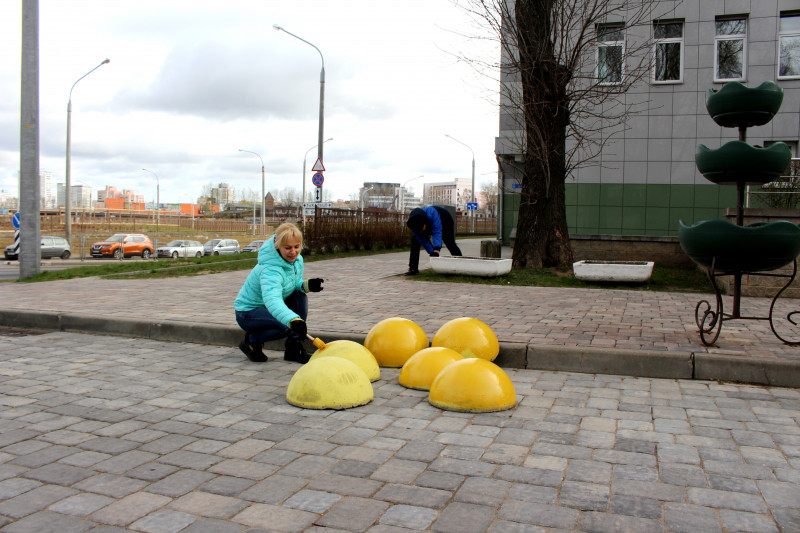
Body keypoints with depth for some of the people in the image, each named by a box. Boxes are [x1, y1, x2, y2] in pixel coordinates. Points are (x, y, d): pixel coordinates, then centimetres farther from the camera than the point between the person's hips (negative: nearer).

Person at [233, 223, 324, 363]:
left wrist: (307, 285, -18)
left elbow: (295, 283, 8)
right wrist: (294, 320, -69)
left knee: (300, 297, -15)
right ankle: (251, 341, -2)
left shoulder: (297, 260, -8)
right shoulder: (270, 270, -35)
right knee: (288, 326, -31)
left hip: (269, 308, 8)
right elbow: (272, 299, -53)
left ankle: (294, 350, -7)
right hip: (248, 312, -8)